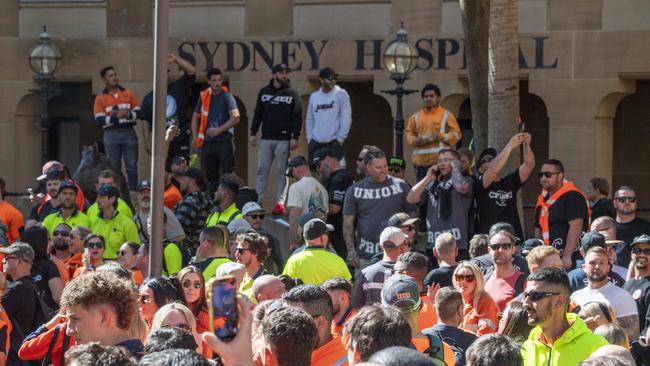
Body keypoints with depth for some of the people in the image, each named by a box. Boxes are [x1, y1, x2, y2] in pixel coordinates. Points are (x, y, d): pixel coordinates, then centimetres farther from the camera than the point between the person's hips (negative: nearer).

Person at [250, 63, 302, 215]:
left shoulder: (292, 93, 4)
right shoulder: (264, 92, 12)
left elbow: (297, 116, 0)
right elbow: (258, 114, 14)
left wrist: (295, 136, -8)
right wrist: (253, 133, 6)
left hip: (284, 139, -2)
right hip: (266, 139, 2)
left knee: (282, 172, -1)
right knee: (262, 171, 0)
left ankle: (280, 203, 1)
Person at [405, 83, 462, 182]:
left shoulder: (446, 115, 6)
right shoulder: (416, 116, 15)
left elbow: (456, 134, 3)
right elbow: (408, 133, 17)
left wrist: (440, 136, -12)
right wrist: (415, 140, -5)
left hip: (440, 159, -3)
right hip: (421, 160, 3)